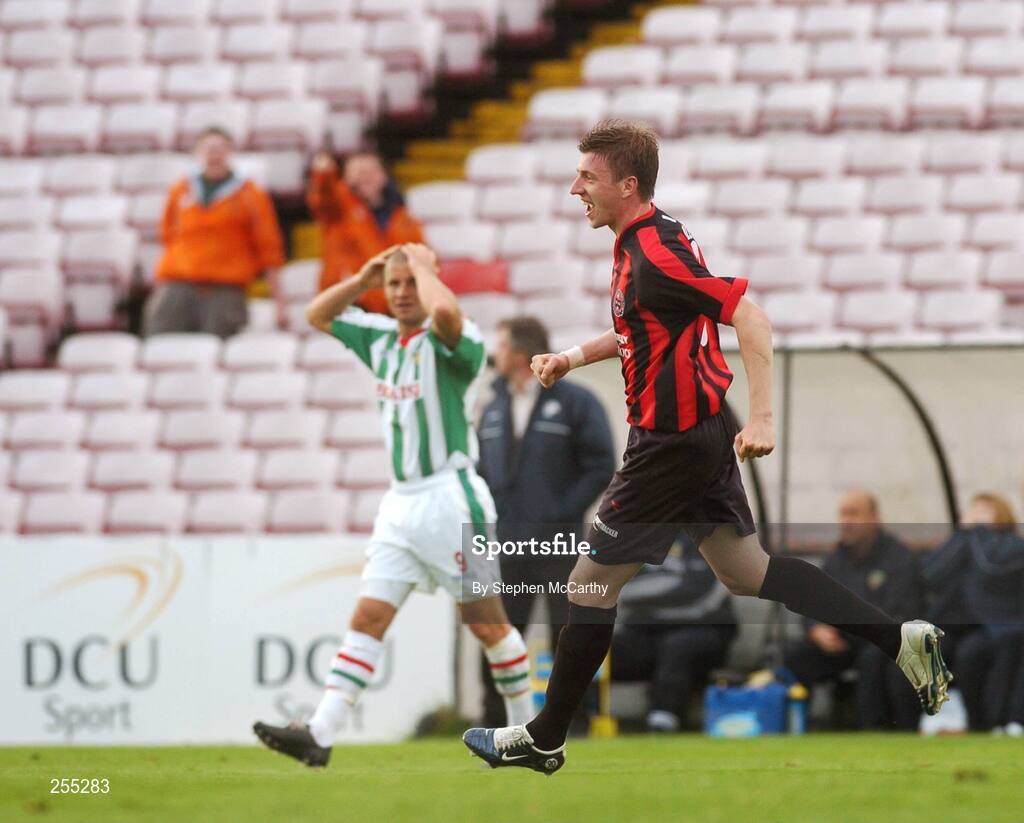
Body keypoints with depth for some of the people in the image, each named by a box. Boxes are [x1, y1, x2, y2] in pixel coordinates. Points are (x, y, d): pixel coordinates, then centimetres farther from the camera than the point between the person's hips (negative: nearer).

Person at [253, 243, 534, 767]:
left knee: (485, 621, 0)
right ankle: (320, 734, -13)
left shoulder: (450, 341, -10)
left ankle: (528, 731, 14)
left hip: (451, 498, -7)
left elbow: (445, 312, -36)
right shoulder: (381, 338, 13)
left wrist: (424, 266, -16)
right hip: (401, 503, 7)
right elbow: (317, 315, 25)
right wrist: (364, 277, 10)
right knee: (368, 617, -3)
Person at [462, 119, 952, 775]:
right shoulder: (643, 242, 9)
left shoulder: (655, 254, -22)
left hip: (673, 444, -10)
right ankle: (901, 639, 10)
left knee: (592, 583, 1)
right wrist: (572, 357, 19)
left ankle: (544, 740, 12)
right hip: (702, 432, 10)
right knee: (747, 571, 14)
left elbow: (751, 319, -27)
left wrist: (762, 419, -31)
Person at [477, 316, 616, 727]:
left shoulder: (575, 401, -3)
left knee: (566, 637, -1)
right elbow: (480, 470, 19)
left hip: (558, 547, -5)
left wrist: (562, 513, -12)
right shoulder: (494, 408, 15)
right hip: (506, 547, 5)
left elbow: (601, 466, -7)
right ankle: (494, 720, 7)